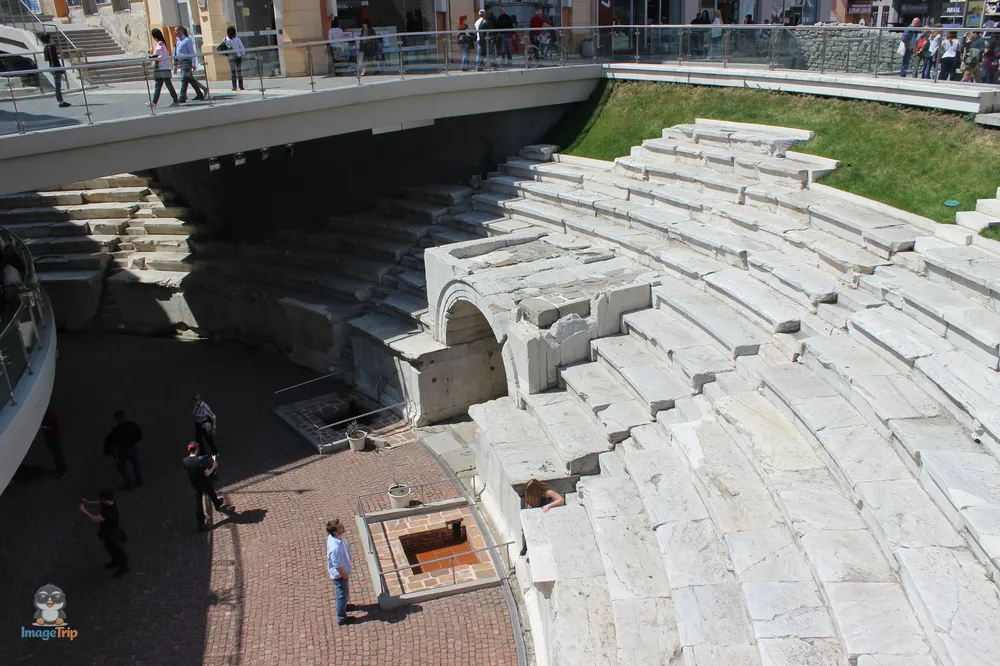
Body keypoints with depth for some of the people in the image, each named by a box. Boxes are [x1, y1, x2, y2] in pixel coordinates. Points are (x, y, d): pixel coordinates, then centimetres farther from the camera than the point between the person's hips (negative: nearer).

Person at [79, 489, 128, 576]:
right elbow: (97, 503, 5)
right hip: (107, 532, 9)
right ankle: (116, 562, 56)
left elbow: (95, 519, -44)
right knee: (110, 549, 31)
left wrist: (84, 511, -34)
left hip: (112, 535, -9)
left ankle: (124, 567, 39)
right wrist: (87, 502, -12)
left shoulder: (111, 512, -43)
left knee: (118, 552, 16)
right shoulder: (108, 503, -16)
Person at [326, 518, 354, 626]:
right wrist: (345, 576, -13)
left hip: (343, 571, 8)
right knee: (343, 595, 15)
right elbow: (338, 566, -29)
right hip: (340, 574, -8)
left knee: (344, 593, 32)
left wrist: (349, 563, 15)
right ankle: (341, 618, 36)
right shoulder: (335, 548, -42)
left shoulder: (334, 536, -15)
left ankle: (343, 606, 58)